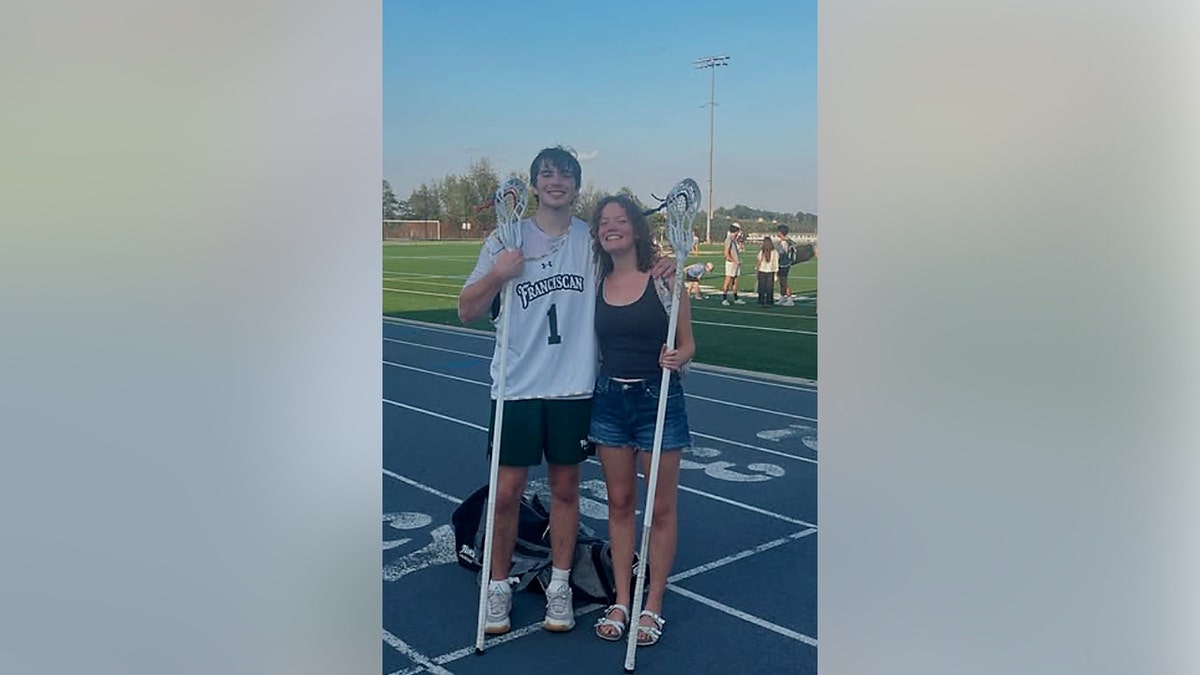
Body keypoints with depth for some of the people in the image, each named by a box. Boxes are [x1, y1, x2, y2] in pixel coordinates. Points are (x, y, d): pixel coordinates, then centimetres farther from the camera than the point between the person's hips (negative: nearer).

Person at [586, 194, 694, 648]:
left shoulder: (663, 280, -7)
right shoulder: (596, 285, 4)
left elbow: (687, 344, -5)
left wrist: (677, 358, -24)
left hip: (658, 399, -4)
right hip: (609, 400, 4)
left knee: (660, 507, 5)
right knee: (619, 503, 12)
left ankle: (653, 606, 18)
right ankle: (621, 602, 23)